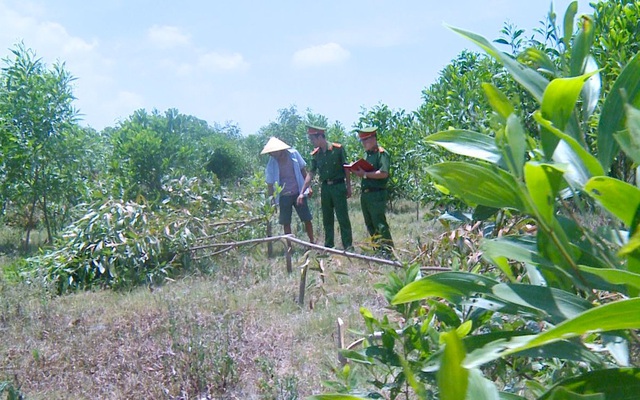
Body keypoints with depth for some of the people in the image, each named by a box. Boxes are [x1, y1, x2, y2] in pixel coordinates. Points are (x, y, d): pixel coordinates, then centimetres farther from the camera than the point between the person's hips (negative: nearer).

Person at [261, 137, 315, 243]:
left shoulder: (293, 154, -8)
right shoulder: (271, 164, -9)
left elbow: (303, 170, 4)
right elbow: (270, 184, -2)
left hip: (298, 193, 0)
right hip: (284, 196, 0)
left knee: (307, 219, 4)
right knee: (286, 223, 4)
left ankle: (312, 241, 18)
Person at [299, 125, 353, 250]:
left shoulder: (338, 149, -7)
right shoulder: (315, 154, 5)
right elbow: (311, 173, 5)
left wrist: (348, 187, -4)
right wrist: (302, 192, 0)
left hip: (338, 186, -5)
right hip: (325, 187, 5)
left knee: (343, 217, -4)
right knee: (327, 219, 10)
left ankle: (348, 246, 1)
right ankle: (328, 247, 19)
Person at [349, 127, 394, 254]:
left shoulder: (382, 153, -9)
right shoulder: (367, 155, 18)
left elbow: (383, 173, -21)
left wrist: (365, 174, -17)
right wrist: (357, 171, 2)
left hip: (377, 194, -9)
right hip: (364, 194, 9)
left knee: (379, 223, -9)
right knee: (370, 224, 12)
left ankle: (388, 249, -5)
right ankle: (378, 248, 20)